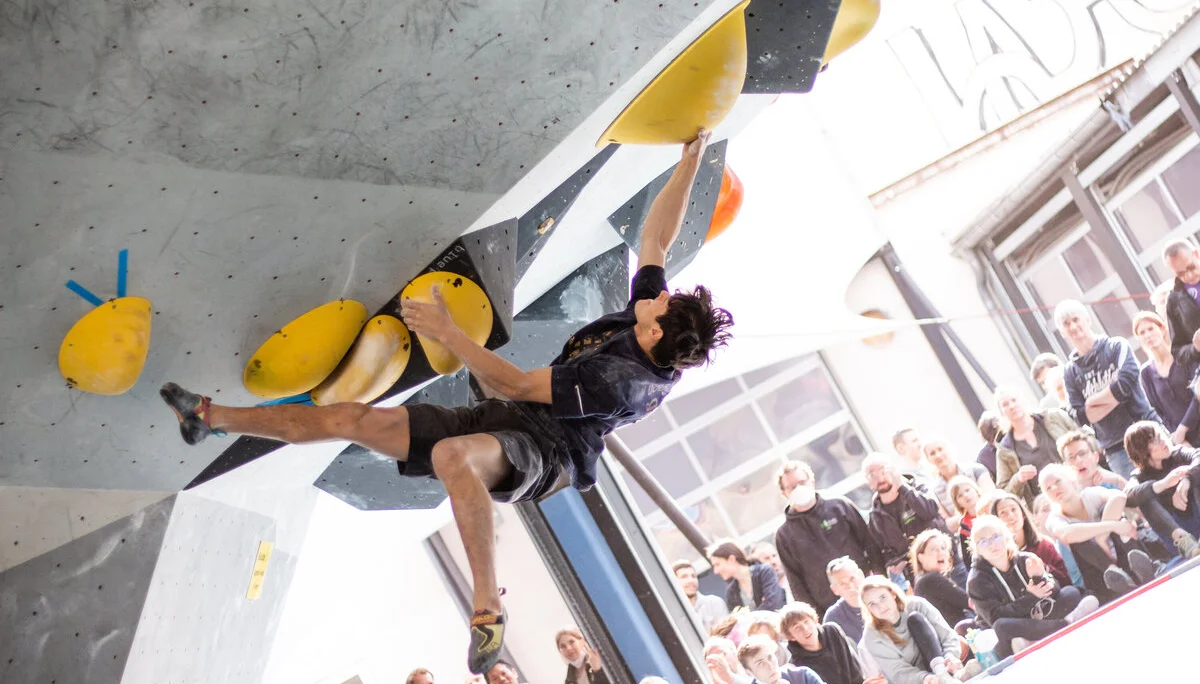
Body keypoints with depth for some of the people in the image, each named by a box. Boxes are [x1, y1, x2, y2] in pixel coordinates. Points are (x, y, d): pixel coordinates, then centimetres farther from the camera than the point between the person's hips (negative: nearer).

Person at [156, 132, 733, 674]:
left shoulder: (622, 377, -25)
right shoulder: (646, 314, 1)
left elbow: (514, 385, -24)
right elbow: (655, 236, 14)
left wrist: (448, 332, -21)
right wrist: (690, 162, 13)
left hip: (541, 451, -9)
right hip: (500, 423, 9)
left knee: (452, 455, -47)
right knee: (349, 418, 5)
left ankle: (488, 611, -37)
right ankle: (210, 418, 16)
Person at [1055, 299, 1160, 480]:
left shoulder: (1117, 346, 1)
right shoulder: (1070, 373, 6)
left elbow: (1126, 383, -15)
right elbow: (1080, 417, -2)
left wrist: (1092, 401, -4)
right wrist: (1115, 397, -10)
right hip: (1115, 450, 1)